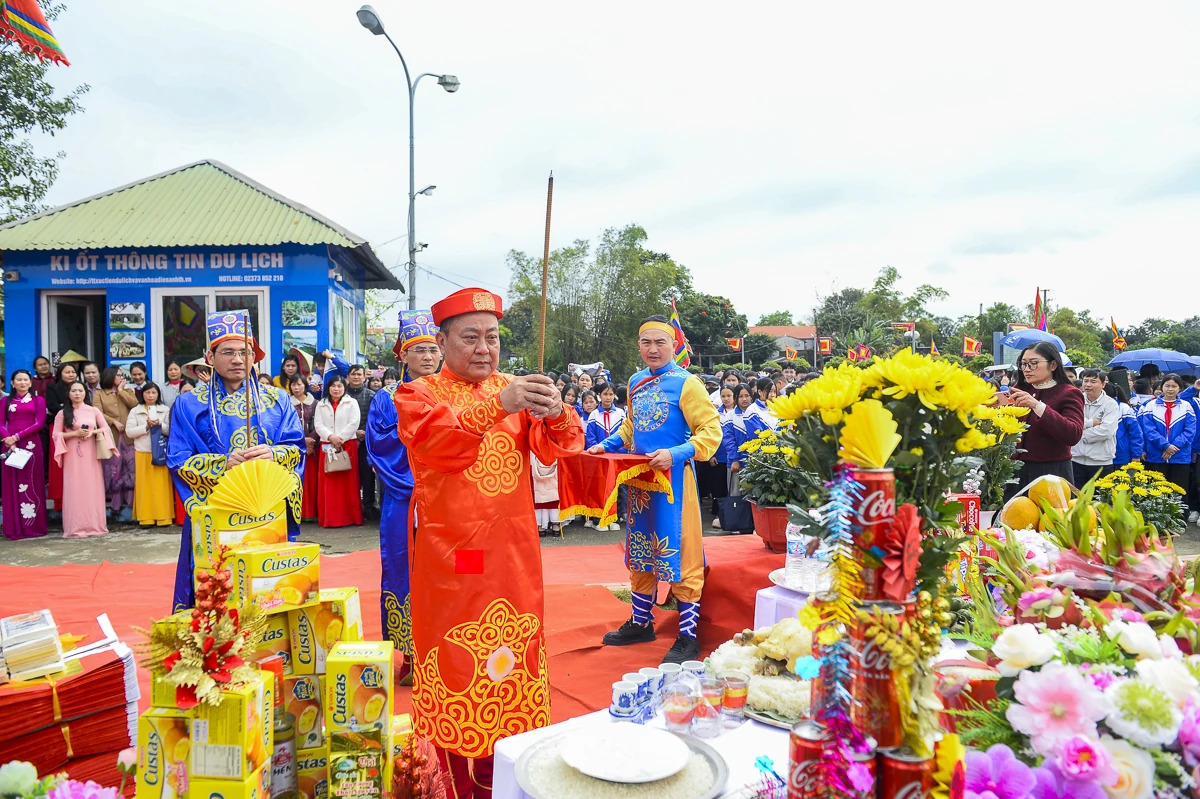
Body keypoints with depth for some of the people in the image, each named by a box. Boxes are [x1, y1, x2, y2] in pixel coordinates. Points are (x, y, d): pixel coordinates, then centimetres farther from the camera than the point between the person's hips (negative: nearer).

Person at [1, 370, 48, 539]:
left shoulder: (38, 400, 10)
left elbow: (39, 423, -2)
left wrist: (17, 437, -13)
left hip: (31, 445, -2)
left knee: (32, 484, -1)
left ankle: (34, 525, 4)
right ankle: (15, 527, 6)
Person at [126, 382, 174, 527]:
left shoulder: (165, 410, 8)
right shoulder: (135, 411, 9)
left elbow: (171, 430, 1)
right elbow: (129, 431, 0)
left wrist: (160, 425, -15)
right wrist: (146, 427, -11)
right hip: (142, 452, 1)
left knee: (161, 484, -1)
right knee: (145, 484, 1)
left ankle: (163, 517, 1)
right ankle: (146, 518, 3)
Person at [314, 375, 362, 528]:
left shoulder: (351, 403, 6)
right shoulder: (321, 405, 14)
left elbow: (354, 423, -4)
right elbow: (318, 425, 4)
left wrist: (340, 439, -11)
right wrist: (331, 437, -12)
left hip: (348, 445, -2)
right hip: (327, 446, 2)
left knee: (348, 481, -3)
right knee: (328, 482, 0)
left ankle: (349, 516, 0)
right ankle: (329, 518, 4)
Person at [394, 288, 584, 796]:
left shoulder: (515, 391, 8)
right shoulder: (417, 395, -2)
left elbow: (558, 449, -5)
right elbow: (435, 441, -24)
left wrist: (556, 414, -28)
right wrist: (497, 405, -39)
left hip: (514, 557, 3)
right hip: (452, 561, -3)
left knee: (512, 665, 12)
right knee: (458, 667, 5)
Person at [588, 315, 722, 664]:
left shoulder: (686, 383, -11)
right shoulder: (636, 382, 9)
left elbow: (711, 431, -15)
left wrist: (675, 454, -27)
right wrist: (606, 445, 9)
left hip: (673, 477, -7)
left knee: (679, 553, -1)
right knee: (640, 551, 16)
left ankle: (688, 637, 10)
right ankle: (641, 623, 32)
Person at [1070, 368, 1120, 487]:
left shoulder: (1111, 404, -4)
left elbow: (1106, 431, -17)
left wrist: (1081, 434, -9)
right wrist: (1091, 422, -14)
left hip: (1101, 463, -2)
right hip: (1076, 461, 3)